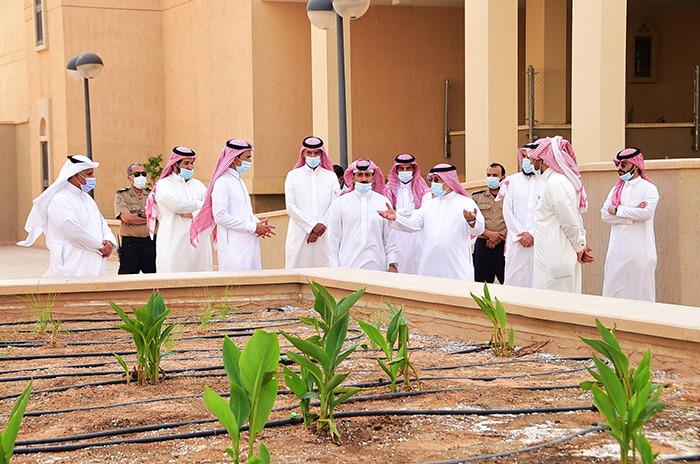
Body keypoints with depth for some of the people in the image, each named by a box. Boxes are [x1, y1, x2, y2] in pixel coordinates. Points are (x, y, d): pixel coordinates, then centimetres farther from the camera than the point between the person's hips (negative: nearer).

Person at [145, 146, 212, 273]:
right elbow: (176, 204, -14)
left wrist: (193, 214, -12)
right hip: (174, 242, -5)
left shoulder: (198, 185, 18)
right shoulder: (163, 185, 3)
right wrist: (200, 205, 0)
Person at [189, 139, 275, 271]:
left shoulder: (240, 181, 18)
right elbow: (220, 216, -17)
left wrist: (258, 224, 2)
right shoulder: (222, 182, -9)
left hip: (250, 244, 8)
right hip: (234, 248, -8)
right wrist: (253, 227, -15)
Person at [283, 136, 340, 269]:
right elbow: (291, 207, 1)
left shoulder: (331, 177, 12)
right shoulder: (293, 176, 10)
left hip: (324, 236, 1)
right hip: (299, 236, -1)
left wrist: (320, 229, -8)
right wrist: (313, 225, -8)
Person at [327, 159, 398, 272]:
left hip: (377, 267, 1)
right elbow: (333, 239, 6)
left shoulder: (384, 202, 10)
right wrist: (334, 268, 1)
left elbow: (390, 237, 10)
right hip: (348, 267, -1)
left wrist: (392, 264, 3)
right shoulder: (339, 203, 7)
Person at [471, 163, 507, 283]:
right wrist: (489, 234, -11)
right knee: (481, 282, 2)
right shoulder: (477, 197, 14)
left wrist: (499, 237, -12)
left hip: (504, 246, -2)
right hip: (482, 245, 2)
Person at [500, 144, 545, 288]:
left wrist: (533, 234, -10)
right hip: (517, 243, 3)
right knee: (515, 280, 1)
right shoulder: (513, 181, 12)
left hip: (540, 242, -3)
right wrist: (521, 234, -2)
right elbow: (508, 211, 7)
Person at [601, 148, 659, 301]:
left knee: (641, 292, -1)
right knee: (613, 292, 4)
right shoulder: (616, 189, 15)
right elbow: (605, 214, 1)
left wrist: (617, 210, -9)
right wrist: (633, 215, -10)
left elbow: (647, 212, -18)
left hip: (640, 251, -5)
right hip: (618, 251, 5)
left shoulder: (648, 188, -1)